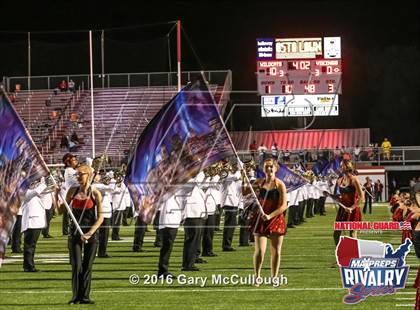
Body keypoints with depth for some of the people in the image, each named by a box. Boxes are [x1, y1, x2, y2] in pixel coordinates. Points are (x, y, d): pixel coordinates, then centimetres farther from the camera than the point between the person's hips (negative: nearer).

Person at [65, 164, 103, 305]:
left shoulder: (95, 193, -3)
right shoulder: (73, 191, 5)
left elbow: (100, 217, -6)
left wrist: (90, 233, -16)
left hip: (91, 232, -1)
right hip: (75, 232, 1)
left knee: (87, 266, 1)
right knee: (76, 265, -6)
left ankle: (84, 296, 6)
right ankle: (76, 295, -2)